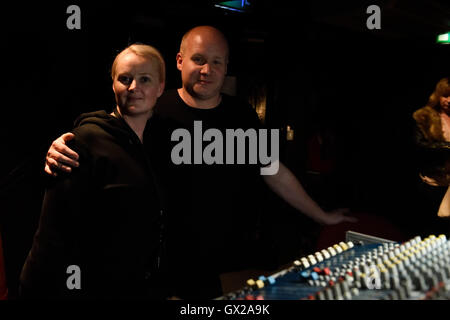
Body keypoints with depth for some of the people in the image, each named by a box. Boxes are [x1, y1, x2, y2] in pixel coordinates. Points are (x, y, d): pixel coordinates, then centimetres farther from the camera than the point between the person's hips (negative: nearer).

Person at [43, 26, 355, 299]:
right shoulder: (155, 111, -10)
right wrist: (63, 148, -27)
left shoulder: (242, 114, 3)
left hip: (236, 262, 4)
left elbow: (275, 173, 10)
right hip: (178, 266, -3)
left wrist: (322, 216, 15)